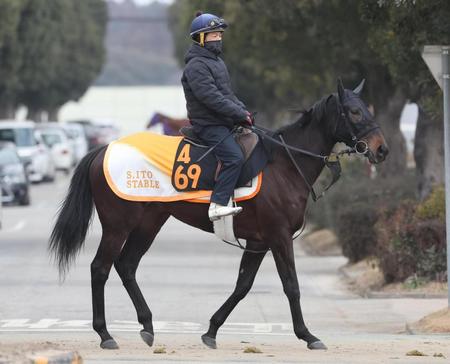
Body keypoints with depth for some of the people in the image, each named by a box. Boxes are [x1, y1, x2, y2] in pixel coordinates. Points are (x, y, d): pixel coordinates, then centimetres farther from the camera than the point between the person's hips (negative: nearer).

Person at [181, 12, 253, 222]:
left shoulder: (216, 61, 19)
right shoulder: (196, 66, -14)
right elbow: (211, 97, -23)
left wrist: (243, 110, 6)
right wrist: (239, 113, -21)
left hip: (224, 122, 10)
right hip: (208, 124, -10)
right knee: (234, 157, -26)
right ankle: (218, 205, -29)